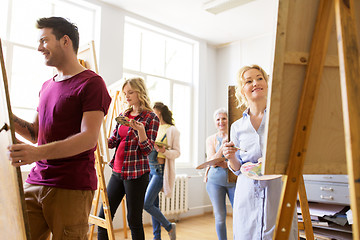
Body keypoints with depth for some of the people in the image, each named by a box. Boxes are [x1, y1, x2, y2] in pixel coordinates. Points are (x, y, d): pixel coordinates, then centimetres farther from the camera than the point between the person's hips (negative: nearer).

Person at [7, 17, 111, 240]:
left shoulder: (91, 83, -7)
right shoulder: (47, 86, 19)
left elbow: (89, 138, -18)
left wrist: (38, 152, -28)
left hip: (72, 188, -7)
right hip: (35, 183, 7)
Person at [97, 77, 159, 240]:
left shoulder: (151, 118, -5)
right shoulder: (123, 115, 13)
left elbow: (147, 149, -10)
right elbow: (113, 141, 12)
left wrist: (140, 130, -26)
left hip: (136, 173, -6)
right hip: (117, 171, 6)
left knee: (134, 220, 2)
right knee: (103, 216, 9)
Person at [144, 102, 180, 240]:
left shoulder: (172, 130, -4)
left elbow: (177, 153, -7)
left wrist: (164, 151, -24)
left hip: (160, 169, -6)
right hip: (149, 168, 7)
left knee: (147, 204, -11)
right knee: (154, 204, 10)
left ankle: (169, 226, 10)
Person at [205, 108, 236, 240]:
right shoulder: (211, 139, 6)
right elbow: (212, 162, -4)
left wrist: (225, 164, -16)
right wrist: (223, 145, -15)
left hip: (234, 180, 0)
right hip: (215, 181, 1)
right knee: (220, 218, 6)